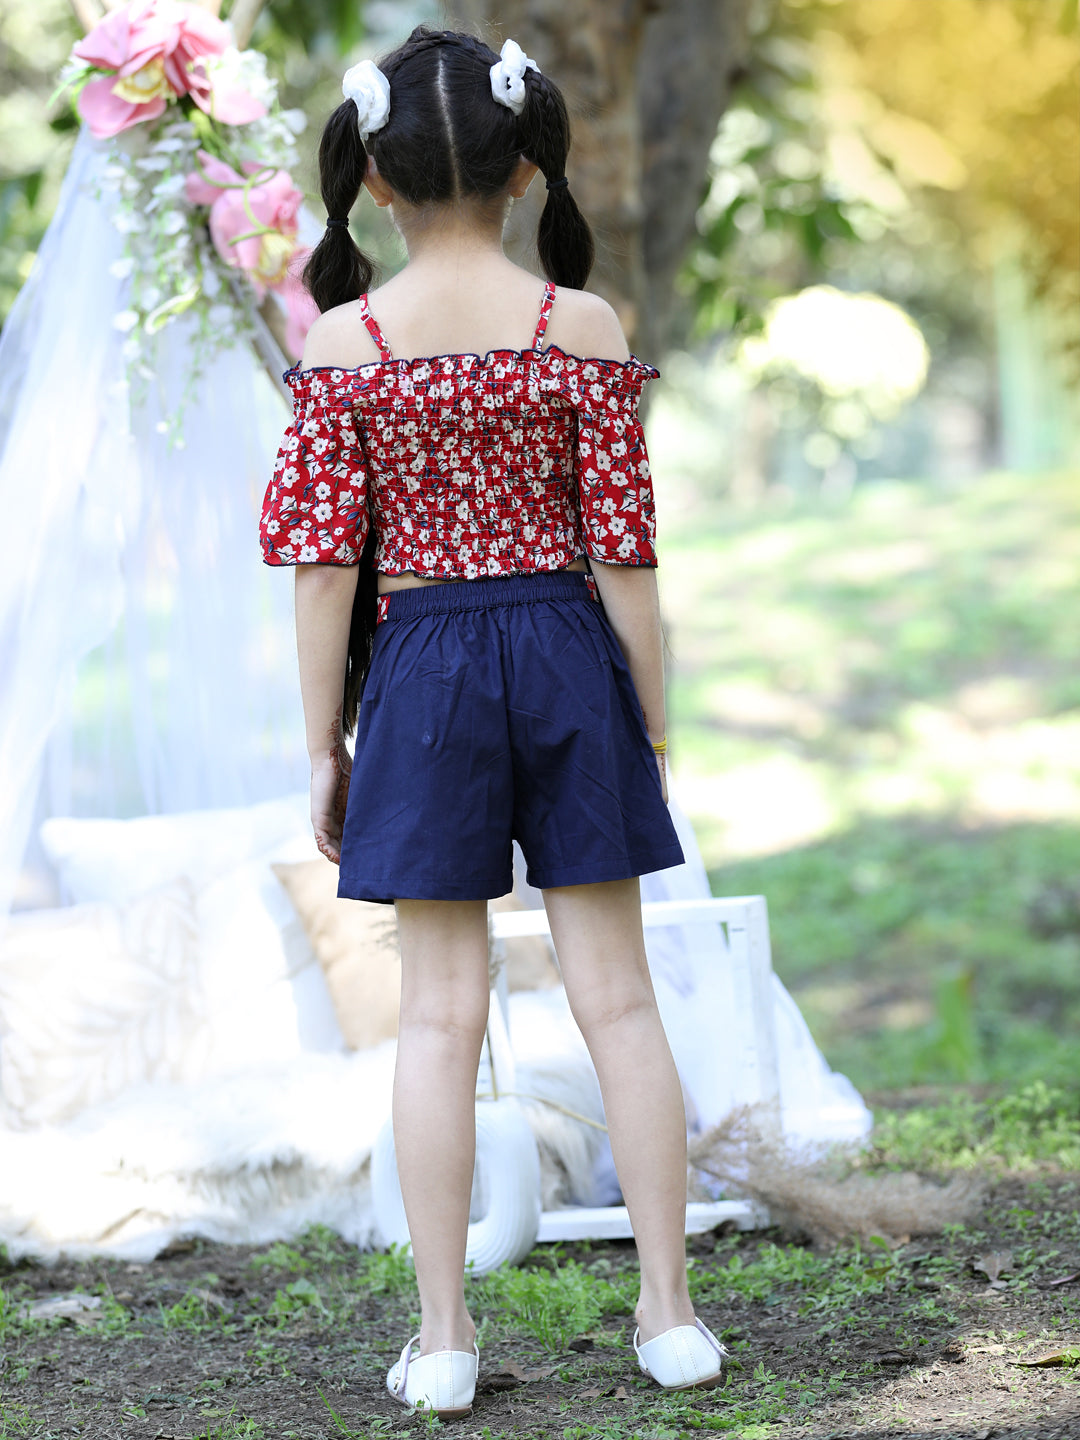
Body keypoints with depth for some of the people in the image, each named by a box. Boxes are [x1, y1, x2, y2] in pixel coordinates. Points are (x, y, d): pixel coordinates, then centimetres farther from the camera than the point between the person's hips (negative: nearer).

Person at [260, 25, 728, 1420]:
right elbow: (622, 548, -4)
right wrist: (652, 727, 5)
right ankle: (671, 1314, 13)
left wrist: (324, 744, 4)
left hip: (422, 669, 0)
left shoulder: (344, 343, -5)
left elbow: (324, 560, -5)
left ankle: (444, 1341, 8)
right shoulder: (584, 329, -5)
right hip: (568, 654, 0)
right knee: (617, 996, 8)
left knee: (440, 1013, 5)